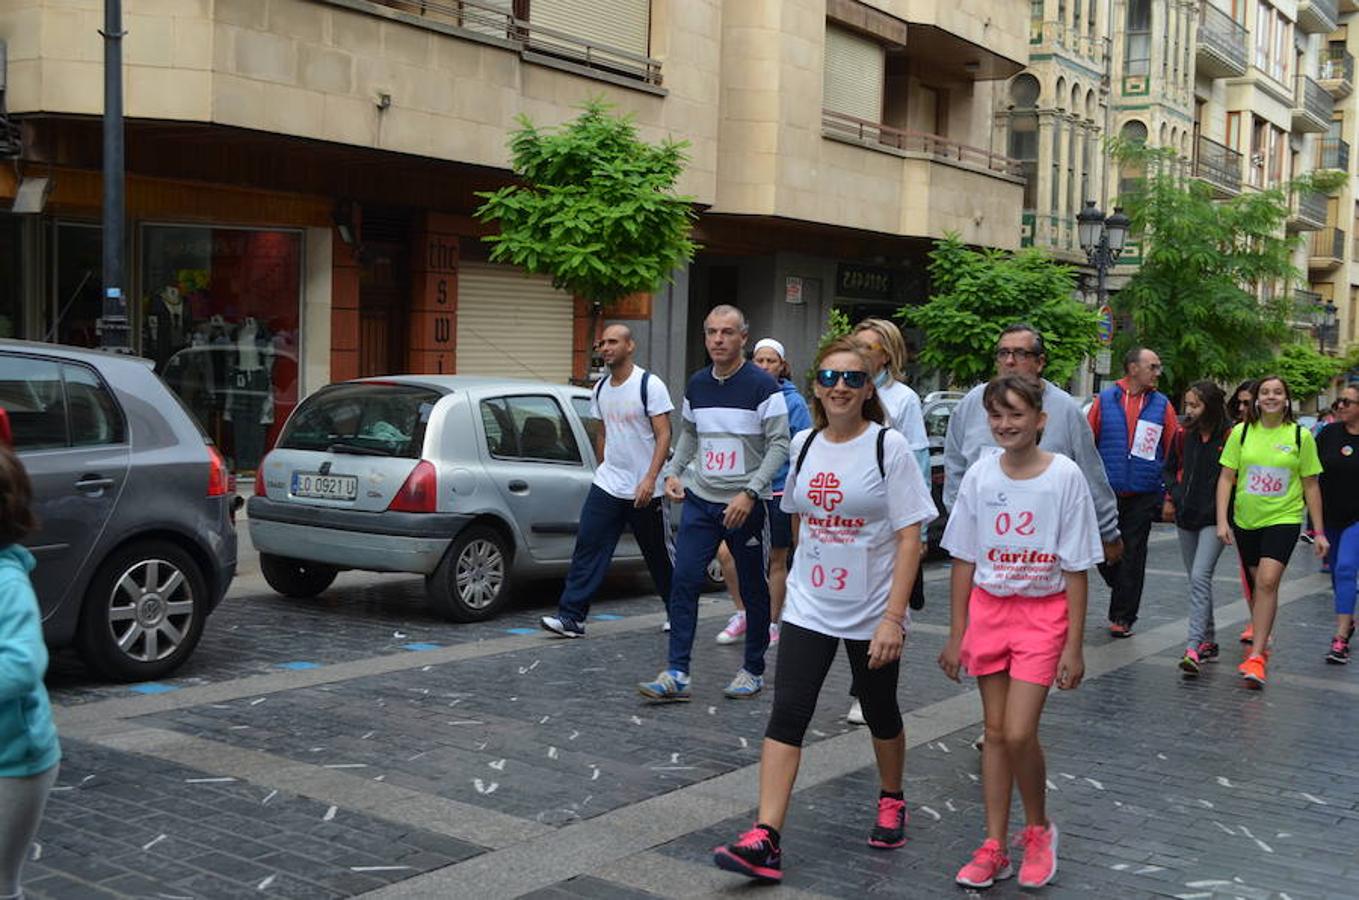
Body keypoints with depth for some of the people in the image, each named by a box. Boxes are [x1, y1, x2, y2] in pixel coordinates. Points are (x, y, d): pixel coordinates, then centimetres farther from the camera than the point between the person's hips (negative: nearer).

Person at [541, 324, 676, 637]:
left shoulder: (650, 385, -11)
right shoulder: (601, 388, 9)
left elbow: (663, 435, -14)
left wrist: (650, 478, -23)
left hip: (644, 491, -5)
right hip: (606, 485, 5)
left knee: (659, 554, 8)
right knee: (587, 547, -5)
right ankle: (571, 617, -5)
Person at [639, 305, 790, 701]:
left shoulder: (762, 386, -9)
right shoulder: (696, 385, 8)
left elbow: (780, 444, -11)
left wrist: (750, 493, -19)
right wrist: (673, 472, 4)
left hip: (744, 505, -4)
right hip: (699, 500, 4)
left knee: (753, 589, 7)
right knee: (683, 582, -4)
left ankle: (753, 671, 22)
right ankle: (677, 675, -2)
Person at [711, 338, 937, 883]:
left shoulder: (889, 446, -10)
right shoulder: (804, 444, 3)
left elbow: (910, 537, -13)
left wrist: (893, 616, -20)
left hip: (872, 613, -3)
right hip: (809, 608, 3)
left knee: (881, 714, 15)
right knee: (787, 712, -9)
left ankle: (891, 802, 41)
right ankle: (765, 840, -12)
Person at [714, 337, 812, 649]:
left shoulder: (793, 402, -6)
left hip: (780, 490, -3)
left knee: (777, 560, 9)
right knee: (727, 552, -7)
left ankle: (771, 623, 23)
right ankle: (742, 614, 13)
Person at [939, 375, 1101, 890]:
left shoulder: (1065, 476, -9)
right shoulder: (979, 476, -1)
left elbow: (1076, 568, -6)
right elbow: (964, 560, 6)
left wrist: (1073, 645, -8)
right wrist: (956, 634, 5)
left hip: (1043, 612, -3)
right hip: (988, 608, 3)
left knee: (1018, 733, -11)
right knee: (994, 732, 8)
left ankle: (1038, 830, 15)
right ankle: (994, 848, 17)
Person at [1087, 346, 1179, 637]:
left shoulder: (1162, 405, 5)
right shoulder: (1104, 400, 3)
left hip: (1144, 495, 0)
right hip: (1106, 493, 0)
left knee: (1132, 556, 2)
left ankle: (1122, 617, 11)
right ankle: (1123, 592, 30)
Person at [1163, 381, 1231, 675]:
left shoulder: (1229, 436, -10)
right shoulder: (1184, 434, 6)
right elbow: (1170, 468, 19)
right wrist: (1174, 495, 5)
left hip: (1215, 519, -6)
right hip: (1186, 517, 6)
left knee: (1200, 577, -17)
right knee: (1197, 580, 13)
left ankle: (1193, 647, -20)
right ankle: (1209, 641, 25)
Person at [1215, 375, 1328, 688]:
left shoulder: (1300, 436, -3)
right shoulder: (1241, 432, -1)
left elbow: (1311, 486, 3)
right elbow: (1226, 477, 1)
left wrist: (1319, 532, 4)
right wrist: (1222, 520, -8)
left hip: (1283, 519, -3)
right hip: (1246, 520, 3)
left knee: (1267, 581, -17)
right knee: (1256, 582, 14)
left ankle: (1256, 656, -17)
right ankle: (1261, 638, 36)